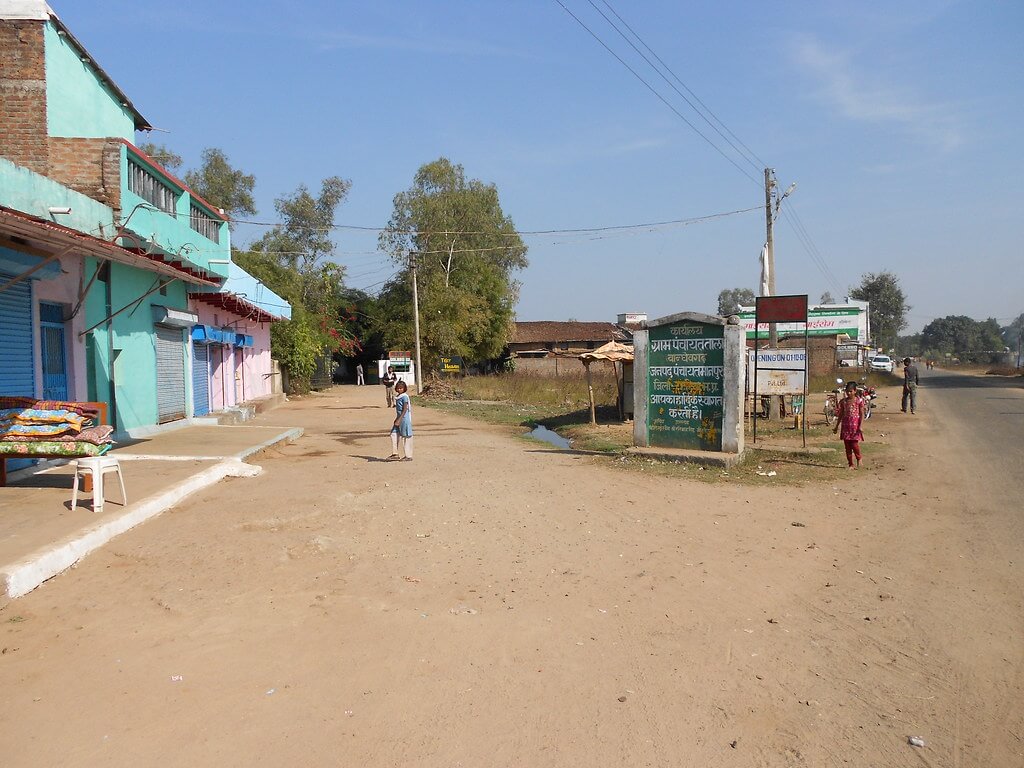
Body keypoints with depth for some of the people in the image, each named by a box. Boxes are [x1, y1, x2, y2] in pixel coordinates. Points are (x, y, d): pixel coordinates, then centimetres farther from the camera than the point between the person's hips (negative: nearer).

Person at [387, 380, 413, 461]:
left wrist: (399, 420, -21)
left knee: (406, 437, -1)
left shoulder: (404, 396, -14)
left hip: (404, 418, -9)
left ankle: (408, 456, 7)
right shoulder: (398, 397, 13)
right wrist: (397, 419, 23)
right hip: (399, 418, 9)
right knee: (394, 434, 6)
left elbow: (405, 410, -18)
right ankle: (395, 454, 11)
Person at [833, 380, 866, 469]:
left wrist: (860, 426, -12)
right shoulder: (843, 401, 8)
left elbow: (862, 414, -4)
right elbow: (841, 414, 14)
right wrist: (837, 426, 14)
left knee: (854, 444, -9)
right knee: (847, 446, 4)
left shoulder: (859, 401, -2)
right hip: (846, 425, 4)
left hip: (855, 425, -4)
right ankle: (851, 464, 12)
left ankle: (859, 459, 19)